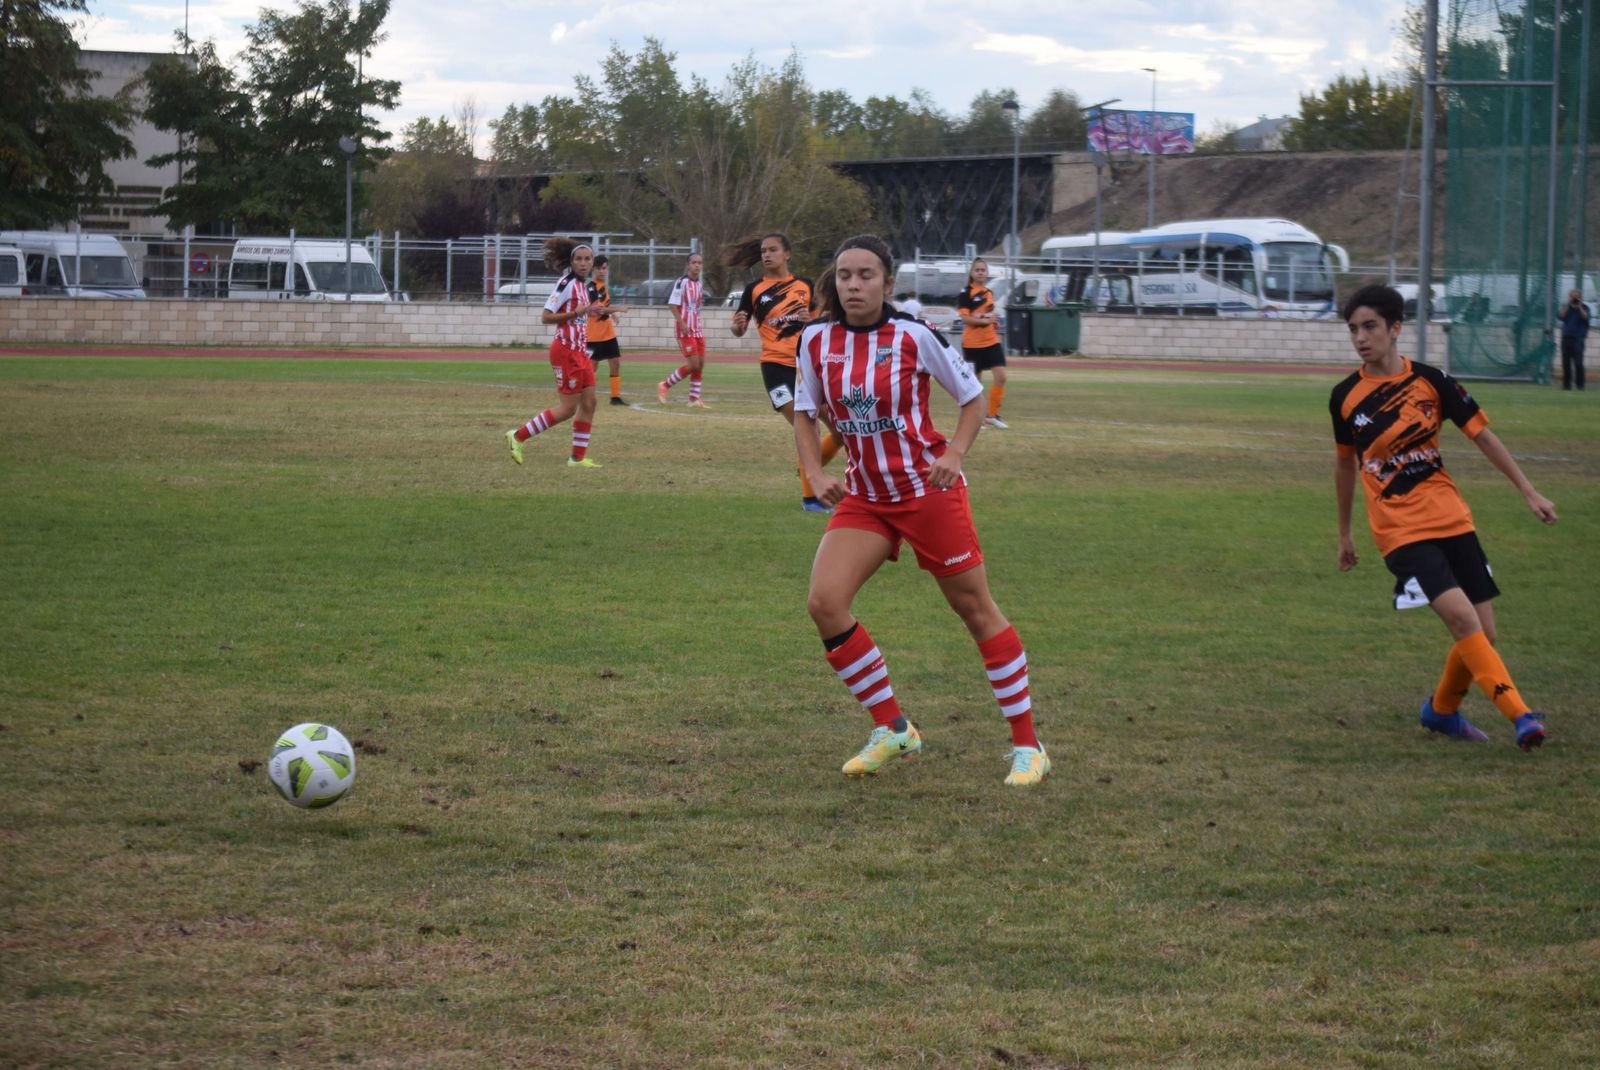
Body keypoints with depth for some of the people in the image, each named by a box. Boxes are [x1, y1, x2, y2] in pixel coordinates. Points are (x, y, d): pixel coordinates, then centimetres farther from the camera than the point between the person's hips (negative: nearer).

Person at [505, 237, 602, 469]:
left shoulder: (583, 285, 13)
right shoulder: (566, 284, -13)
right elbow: (546, 316, -17)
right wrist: (574, 313, -23)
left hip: (580, 352, 9)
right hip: (566, 351, -9)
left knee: (588, 404, 4)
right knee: (568, 408, -7)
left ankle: (578, 457, 9)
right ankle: (518, 436, 1)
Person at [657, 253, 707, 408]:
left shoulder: (698, 283, 13)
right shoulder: (682, 281, -12)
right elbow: (672, 304, -16)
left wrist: (698, 326, 16)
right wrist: (682, 323, -22)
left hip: (697, 329, 8)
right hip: (685, 329, -8)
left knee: (700, 364, 5)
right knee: (693, 365, -11)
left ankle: (694, 399, 12)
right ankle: (664, 385, 5)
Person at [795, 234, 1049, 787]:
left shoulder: (914, 336, -13)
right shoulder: (817, 340, -3)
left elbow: (972, 396, -2)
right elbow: (804, 413, 10)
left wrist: (954, 454, -17)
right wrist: (816, 475, -5)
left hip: (928, 491, -4)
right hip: (864, 496, 4)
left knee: (976, 609, 3)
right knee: (824, 602, -13)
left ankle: (1027, 745, 14)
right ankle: (892, 730, 3)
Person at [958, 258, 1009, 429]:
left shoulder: (989, 293, 12)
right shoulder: (967, 293, -8)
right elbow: (964, 318, -17)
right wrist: (984, 320, -25)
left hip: (991, 342, 5)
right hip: (972, 343, -5)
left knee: (1001, 377, -7)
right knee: (975, 381, 4)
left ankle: (992, 415, 4)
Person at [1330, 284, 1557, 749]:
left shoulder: (1430, 381, -1)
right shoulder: (1345, 397, 0)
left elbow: (1481, 433, 7)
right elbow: (1345, 464, 15)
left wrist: (1528, 490, 6)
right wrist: (1344, 534, 21)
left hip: (1452, 520, 2)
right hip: (1401, 532, -2)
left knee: (1481, 634, 2)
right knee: (1461, 616, -23)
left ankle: (1442, 710, 28)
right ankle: (1520, 715, -23)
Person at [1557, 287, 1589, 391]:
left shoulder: (1584, 308, 7)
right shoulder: (1566, 307, 11)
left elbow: (1585, 317, -10)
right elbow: (1561, 316, -6)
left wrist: (1579, 306, -13)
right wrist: (1569, 304, -9)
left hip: (1578, 338, -2)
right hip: (1566, 337, 2)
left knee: (1578, 362, -11)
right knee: (1566, 362, 1)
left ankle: (1580, 384, -8)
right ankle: (1566, 384, 6)